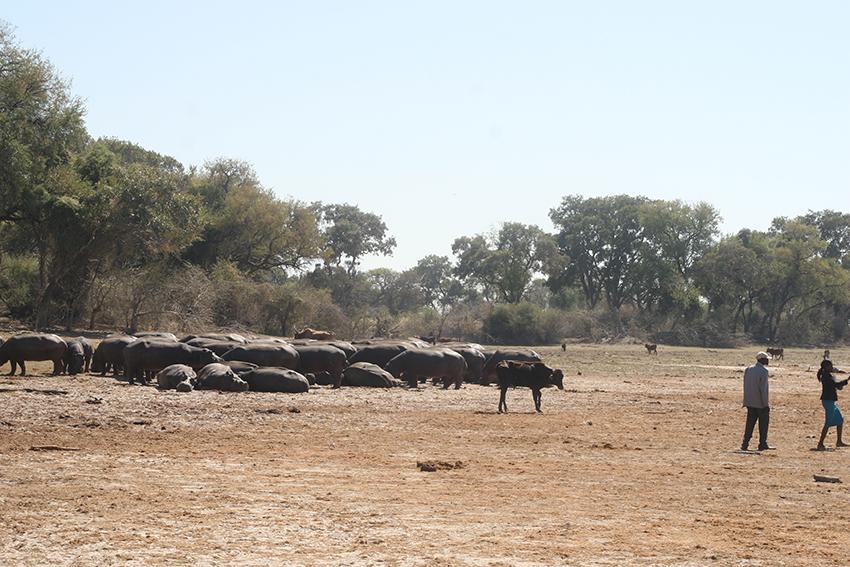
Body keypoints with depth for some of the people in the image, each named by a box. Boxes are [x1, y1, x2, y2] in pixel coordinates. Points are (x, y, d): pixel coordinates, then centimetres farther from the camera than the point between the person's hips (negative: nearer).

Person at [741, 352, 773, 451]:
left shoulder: (748, 370, 8)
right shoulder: (764, 371, -14)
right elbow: (763, 389, -18)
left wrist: (745, 401, 16)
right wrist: (766, 403, -14)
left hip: (750, 402, 6)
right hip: (761, 403, -6)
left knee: (750, 423, 9)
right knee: (763, 423, 5)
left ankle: (745, 444, 4)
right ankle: (762, 444, 7)